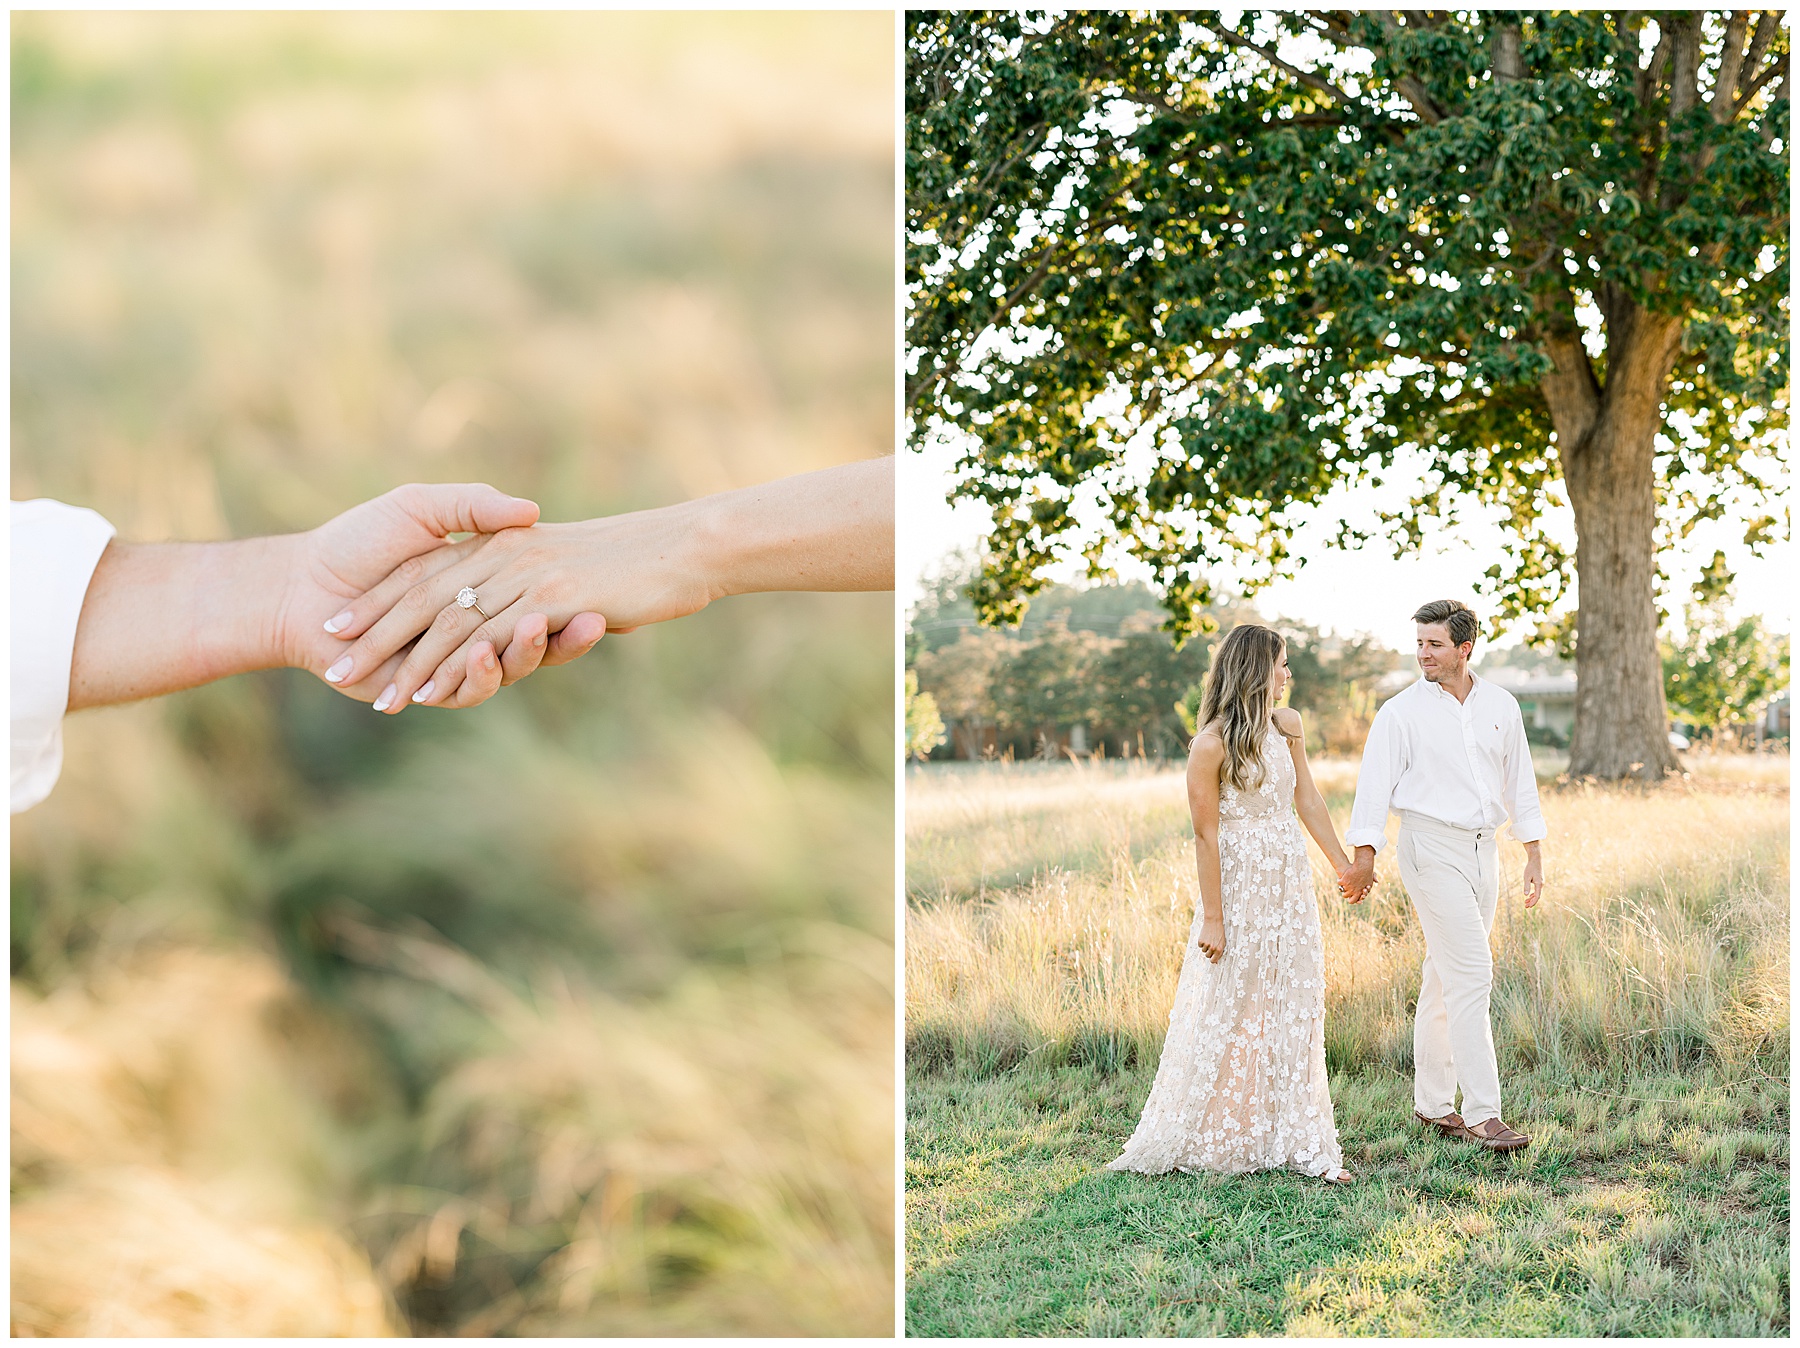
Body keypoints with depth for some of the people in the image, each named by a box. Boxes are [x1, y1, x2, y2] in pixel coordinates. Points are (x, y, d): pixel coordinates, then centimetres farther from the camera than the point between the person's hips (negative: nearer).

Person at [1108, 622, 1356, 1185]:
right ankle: (1193, 1142, 15)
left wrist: (1343, 864, 19)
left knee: (1295, 1014, 8)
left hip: (1290, 885, 7)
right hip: (1240, 887, -6)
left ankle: (1300, 1144, 15)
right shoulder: (1211, 744, -16)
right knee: (1226, 1015, 2)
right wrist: (1212, 917, -15)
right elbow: (1205, 833, -15)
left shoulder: (1287, 725, 4)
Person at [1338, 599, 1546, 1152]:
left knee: (1446, 981, 11)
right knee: (1471, 973, -13)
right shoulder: (1401, 712, -5)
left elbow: (1519, 782, 15)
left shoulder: (1501, 705, 9)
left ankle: (1433, 1103, 20)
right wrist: (1364, 854, -19)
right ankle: (1481, 1113, -13)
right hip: (1431, 848, -5)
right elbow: (1375, 783, -9)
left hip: (1481, 849, 5)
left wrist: (1534, 853, 13)